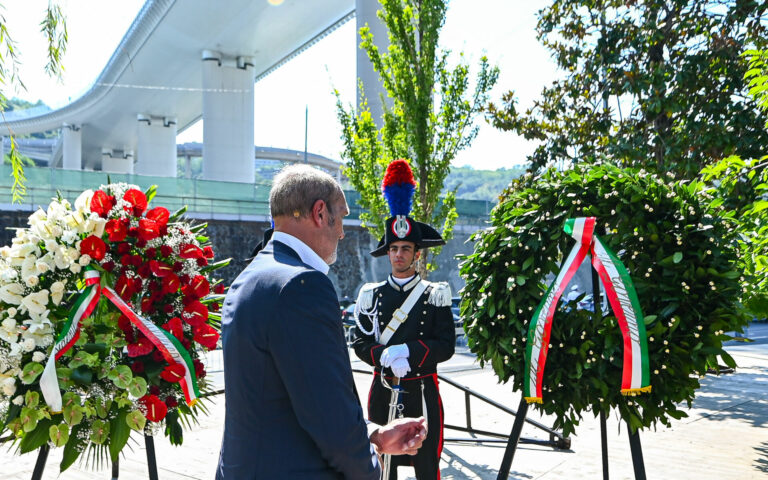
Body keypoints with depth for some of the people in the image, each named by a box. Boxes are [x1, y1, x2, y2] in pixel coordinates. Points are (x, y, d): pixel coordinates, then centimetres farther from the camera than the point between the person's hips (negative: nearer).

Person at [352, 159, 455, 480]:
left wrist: (407, 350, -20)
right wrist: (386, 357, -18)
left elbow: (446, 346, -7)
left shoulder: (435, 295, -1)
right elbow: (360, 343, 0)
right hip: (382, 392, 2)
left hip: (422, 393, -2)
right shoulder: (371, 295, 4)